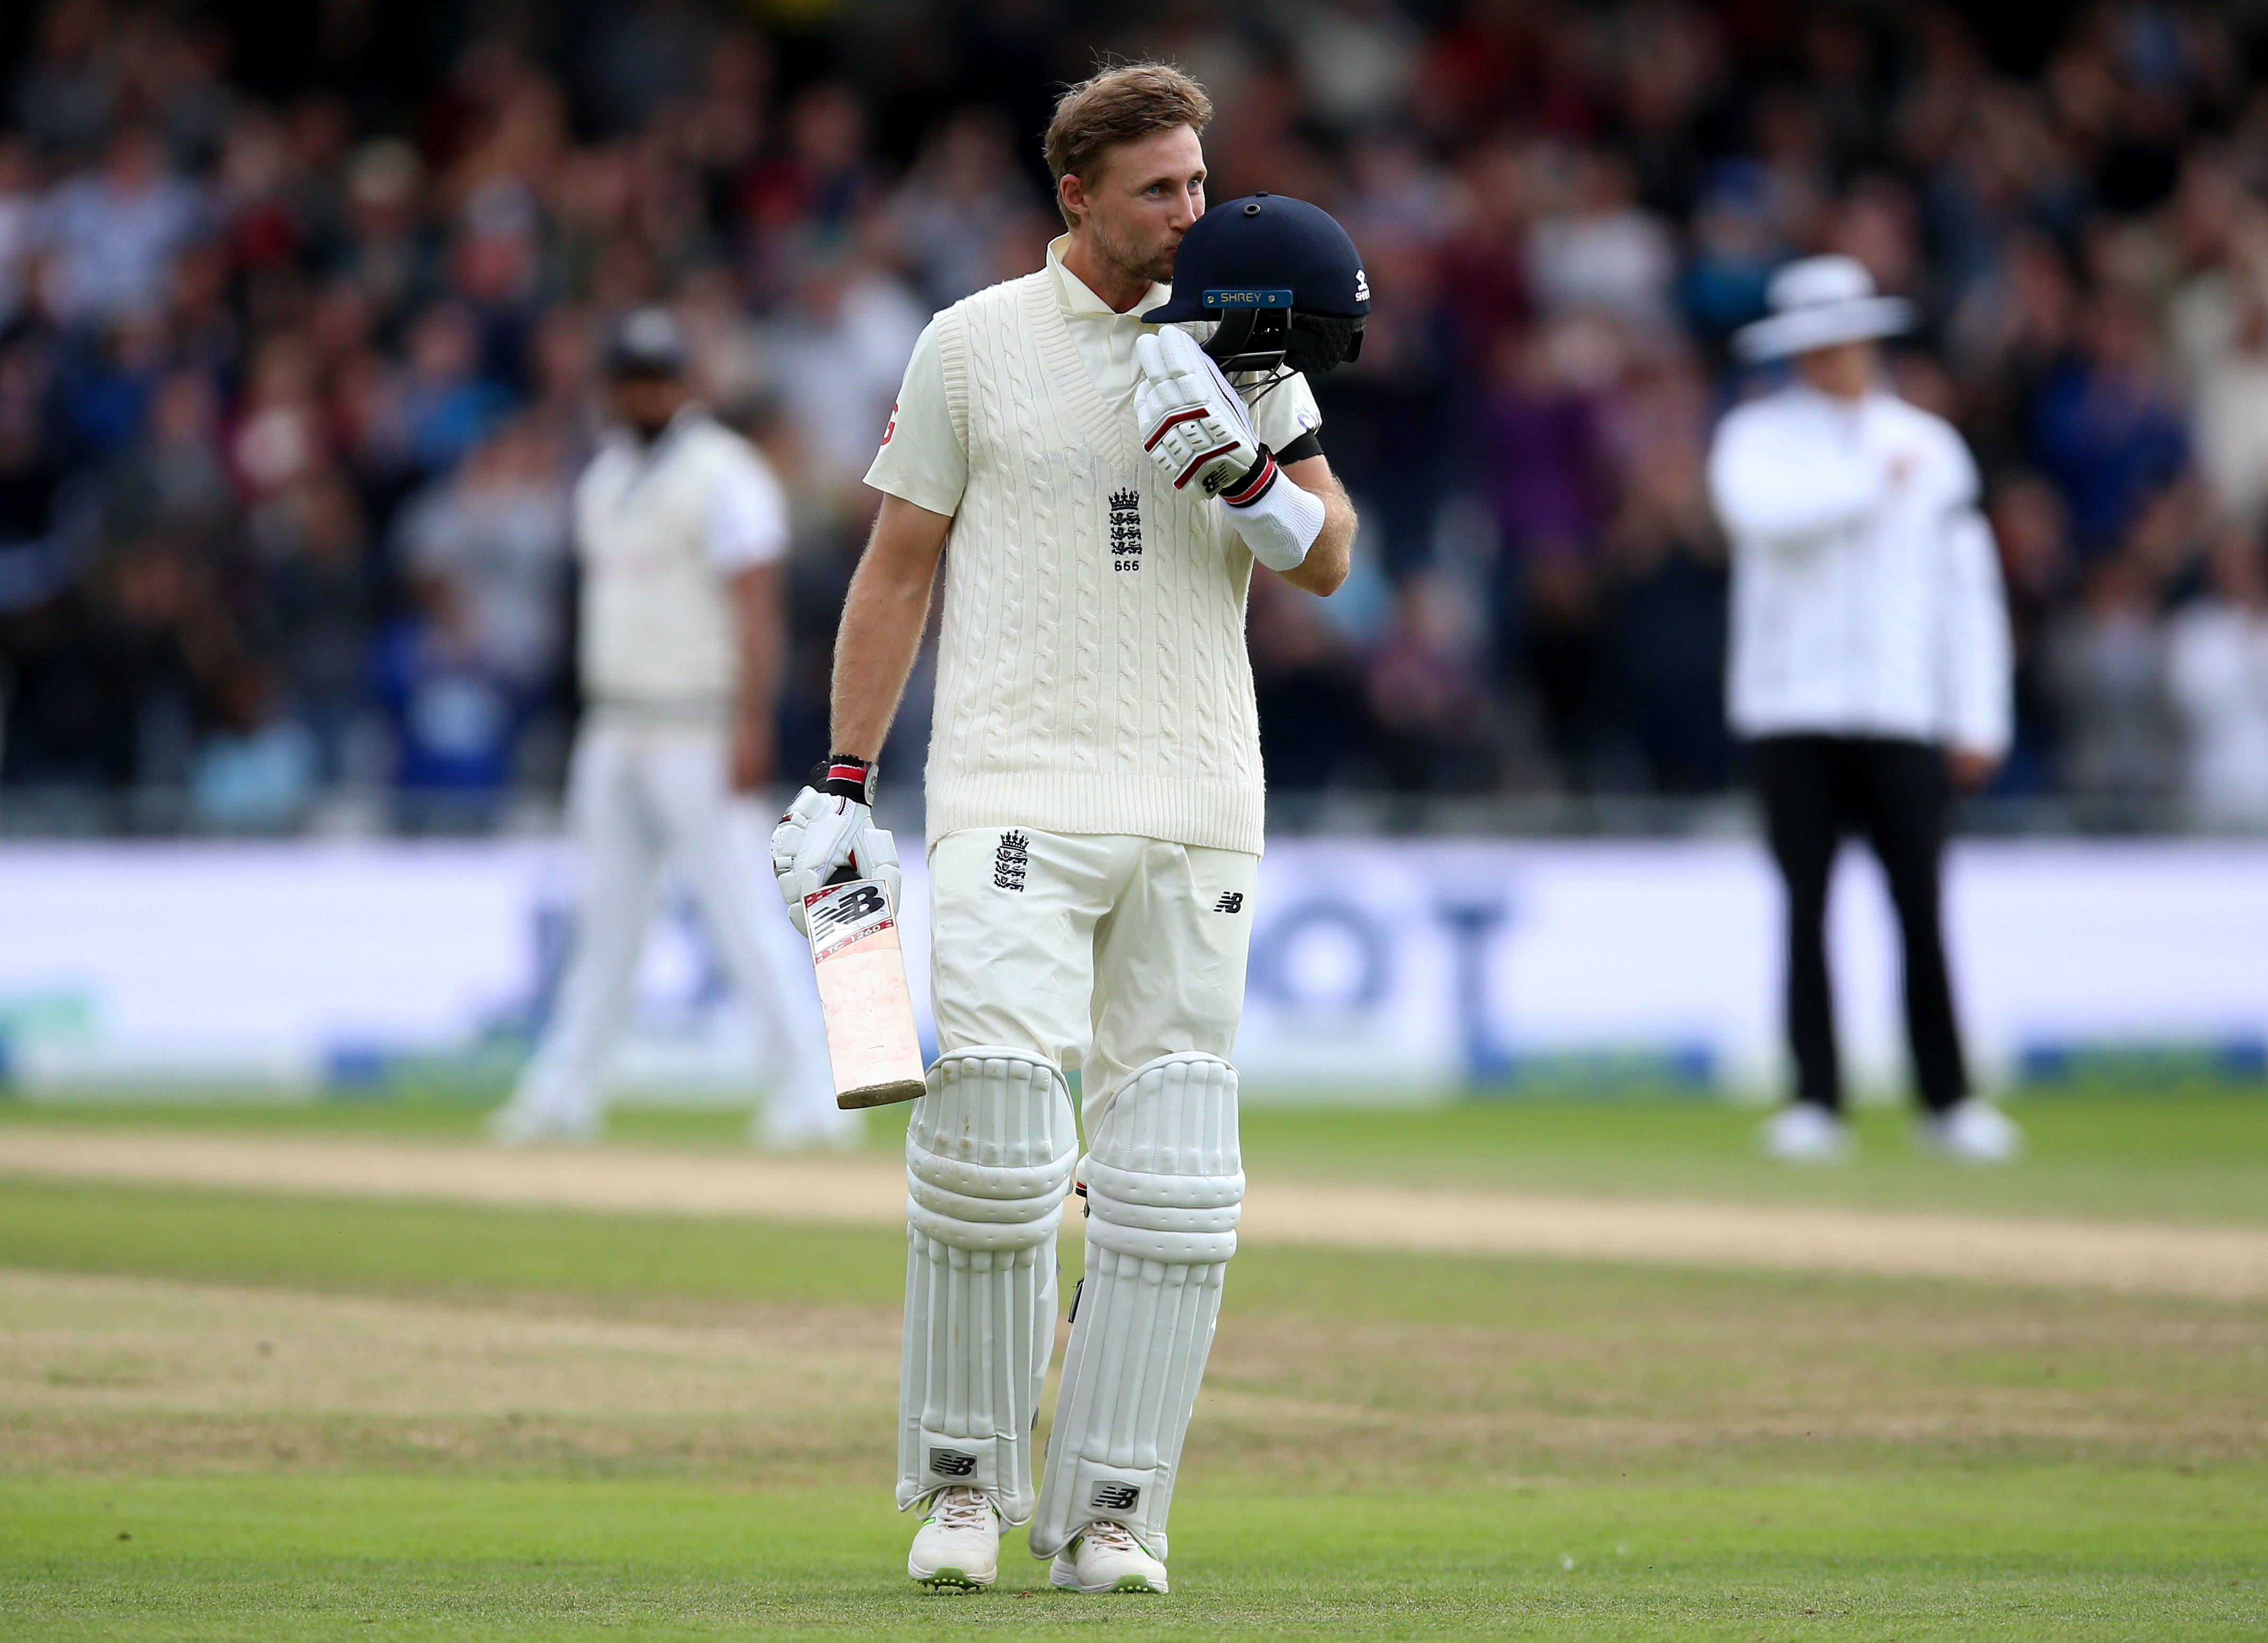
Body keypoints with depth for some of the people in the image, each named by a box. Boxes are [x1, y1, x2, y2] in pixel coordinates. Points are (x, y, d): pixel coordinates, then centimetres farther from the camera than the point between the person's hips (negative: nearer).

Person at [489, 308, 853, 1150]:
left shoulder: (723, 474, -10)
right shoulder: (605, 474, 15)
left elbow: (757, 606, -16)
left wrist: (751, 726, -24)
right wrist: (598, 732, 17)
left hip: (694, 728, -8)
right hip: (614, 729, 8)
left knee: (739, 911, -10)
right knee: (605, 914, 9)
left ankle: (816, 1090, -8)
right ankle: (561, 1095, 12)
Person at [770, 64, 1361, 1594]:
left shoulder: (1242, 344, 11)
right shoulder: (976, 345, 4)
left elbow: (1327, 560, 5)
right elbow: (899, 565, 8)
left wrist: (1245, 468, -15)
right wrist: (842, 782, 4)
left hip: (1197, 807, 3)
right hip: (1015, 794, -3)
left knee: (1171, 1170, 0)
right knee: (992, 1132, -15)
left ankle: (1110, 1506, 7)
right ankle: (965, 1479, 2)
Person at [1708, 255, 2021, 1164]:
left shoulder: (1929, 446, 12)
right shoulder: (1757, 437, 6)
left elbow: (1969, 584, 10)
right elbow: (1761, 511, -17)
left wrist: (1980, 717, 4)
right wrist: (1872, 483, -11)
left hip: (1902, 714, 1)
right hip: (1791, 710, -1)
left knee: (1920, 906, -3)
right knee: (1807, 909, -4)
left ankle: (1946, 1099, 4)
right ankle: (1816, 1104, 0)